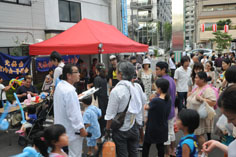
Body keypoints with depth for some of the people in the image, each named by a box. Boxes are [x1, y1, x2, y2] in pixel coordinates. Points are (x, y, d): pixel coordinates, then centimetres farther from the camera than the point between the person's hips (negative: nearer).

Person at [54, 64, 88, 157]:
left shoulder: (60, 86, 4)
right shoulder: (69, 91, -27)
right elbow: (73, 113, -26)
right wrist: (81, 129, -19)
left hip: (62, 128, 10)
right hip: (72, 130, -10)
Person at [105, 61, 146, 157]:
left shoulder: (116, 90, -22)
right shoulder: (138, 87, -7)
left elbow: (111, 115, -18)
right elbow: (143, 104, 7)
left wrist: (107, 129, -4)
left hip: (121, 129, -5)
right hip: (135, 126, 5)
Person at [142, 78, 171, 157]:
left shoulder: (155, 101, -26)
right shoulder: (169, 100, -5)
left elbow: (146, 107, -7)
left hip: (153, 129, -6)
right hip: (163, 129, 6)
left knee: (146, 146, 13)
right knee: (160, 146, 18)